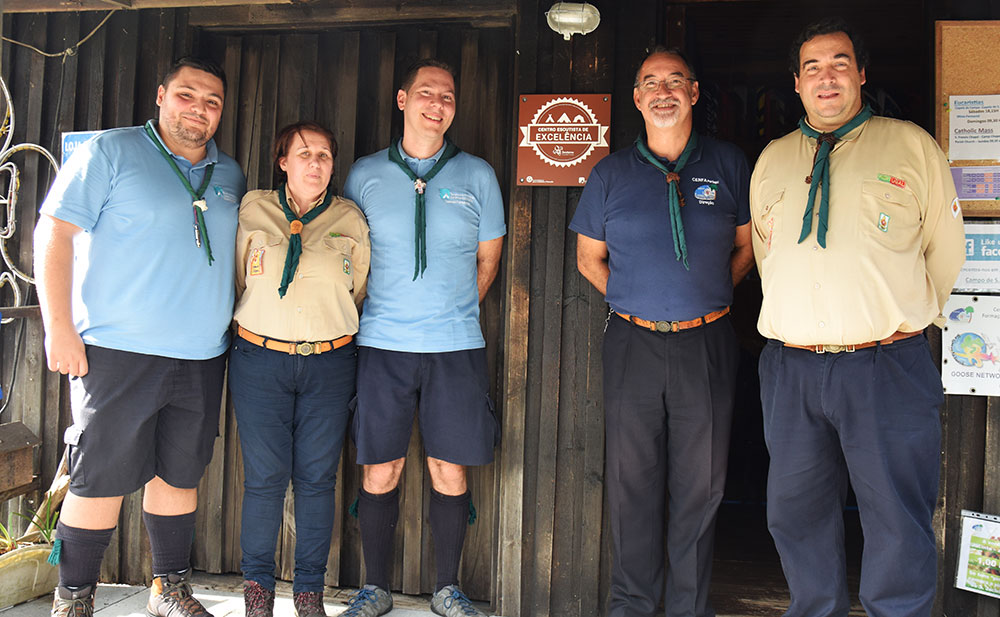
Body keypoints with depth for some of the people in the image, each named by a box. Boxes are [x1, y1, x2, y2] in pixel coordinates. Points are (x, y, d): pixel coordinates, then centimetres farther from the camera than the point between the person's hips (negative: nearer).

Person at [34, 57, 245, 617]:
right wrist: (60, 328, -13)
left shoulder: (230, 175, 14)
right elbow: (54, 233, -7)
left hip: (202, 357, 5)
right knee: (102, 479, 0)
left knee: (179, 473, 13)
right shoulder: (111, 152, -2)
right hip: (118, 350, -5)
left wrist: (241, 329, 15)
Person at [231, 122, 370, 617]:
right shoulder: (252, 213, 5)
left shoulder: (351, 222, 6)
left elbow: (361, 294, 13)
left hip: (329, 363, 1)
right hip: (260, 359, 0)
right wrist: (251, 335, 10)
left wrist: (341, 342, 11)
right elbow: (235, 284, 12)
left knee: (316, 478, 5)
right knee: (264, 476, 3)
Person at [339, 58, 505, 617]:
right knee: (380, 471, 4)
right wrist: (386, 314, 5)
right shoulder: (365, 174, 7)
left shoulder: (477, 175, 7)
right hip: (382, 345, 0)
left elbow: (488, 260, 13)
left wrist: (451, 312, 7)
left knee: (450, 471, 5)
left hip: (457, 346, 0)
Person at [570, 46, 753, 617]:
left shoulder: (729, 165, 5)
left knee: (701, 484, 7)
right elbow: (590, 258, 14)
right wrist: (634, 298, 5)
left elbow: (747, 246, 14)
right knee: (632, 480, 8)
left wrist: (707, 296, 6)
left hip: (707, 343, 0)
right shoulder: (611, 173, 6)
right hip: (633, 342, 0)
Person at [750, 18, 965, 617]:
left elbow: (945, 249, 9)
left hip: (888, 366, -3)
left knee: (899, 523, 3)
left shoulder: (911, 146, 3)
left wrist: (904, 316, 14)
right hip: (791, 367, 4)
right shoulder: (773, 160, 13)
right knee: (795, 511, 15)